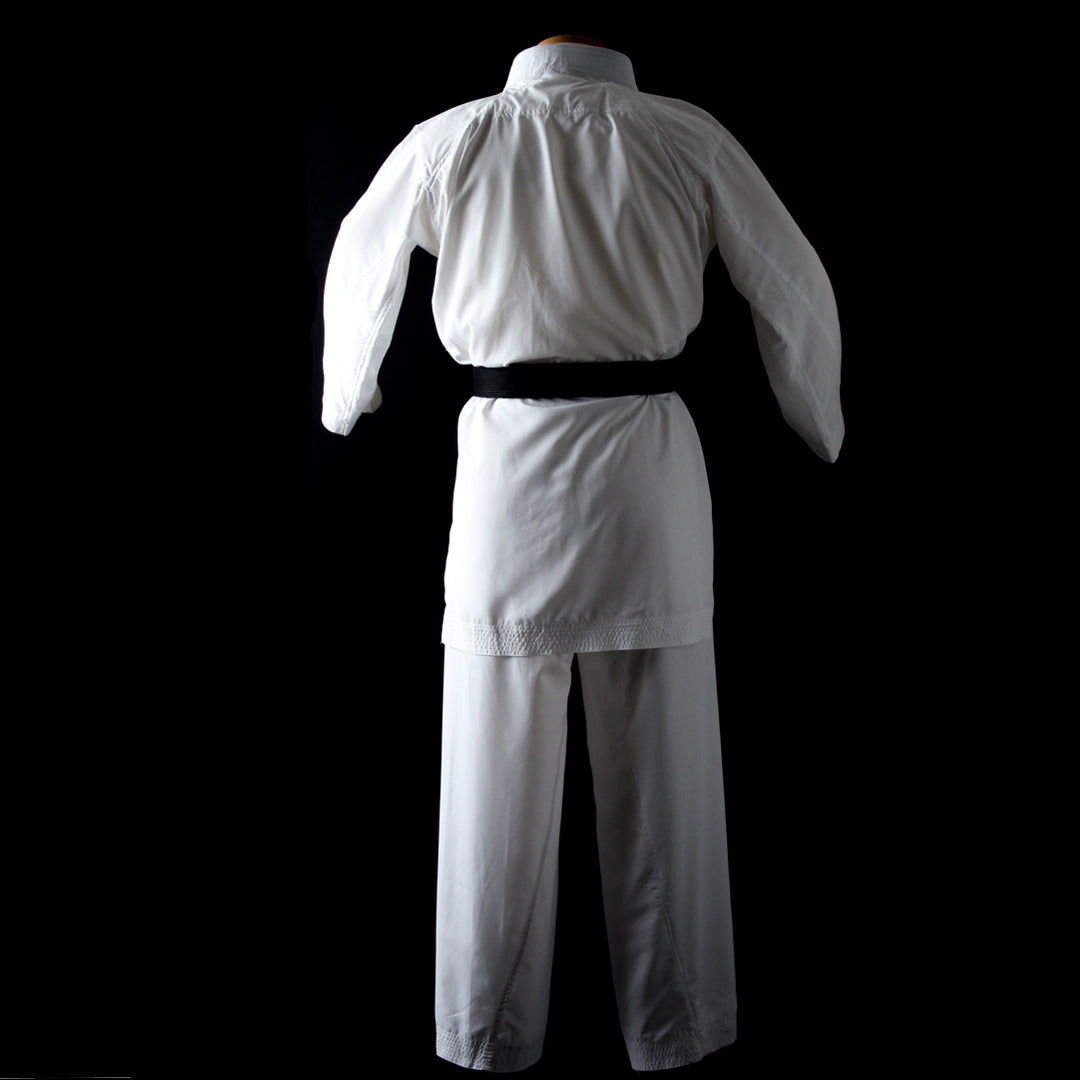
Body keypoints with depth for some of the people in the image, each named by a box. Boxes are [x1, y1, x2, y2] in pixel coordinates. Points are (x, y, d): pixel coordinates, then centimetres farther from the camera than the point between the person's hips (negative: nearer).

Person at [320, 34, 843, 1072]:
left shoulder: (450, 139, 7)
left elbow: (357, 273, 22)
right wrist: (819, 427, 27)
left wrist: (345, 394, 41)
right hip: (646, 453, 0)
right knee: (660, 766, 9)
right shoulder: (686, 137, 5)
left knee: (500, 763, 8)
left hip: (510, 462, 0)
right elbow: (797, 290, 10)